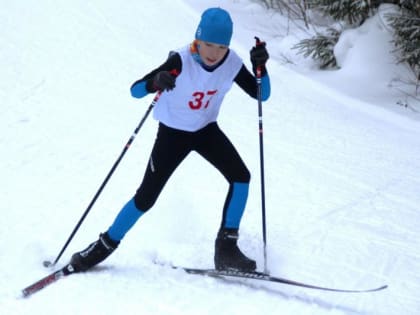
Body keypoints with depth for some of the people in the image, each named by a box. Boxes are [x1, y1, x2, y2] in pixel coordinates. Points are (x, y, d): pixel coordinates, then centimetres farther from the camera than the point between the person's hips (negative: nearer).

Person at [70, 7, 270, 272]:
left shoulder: (232, 63, -17)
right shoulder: (181, 61, -29)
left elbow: (262, 95, -9)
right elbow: (135, 90, -30)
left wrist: (261, 66, -27)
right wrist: (156, 82, -53)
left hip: (206, 130, 4)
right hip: (172, 133, -4)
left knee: (241, 177, -15)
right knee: (146, 198, -5)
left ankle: (226, 248, -6)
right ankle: (105, 245, 15)